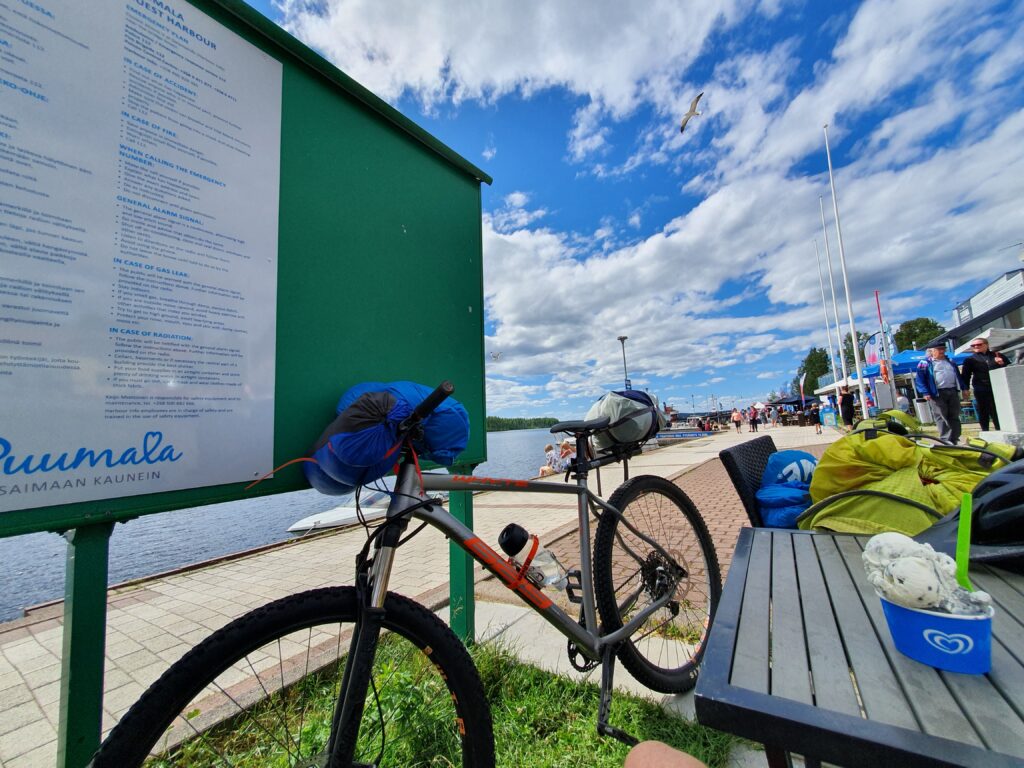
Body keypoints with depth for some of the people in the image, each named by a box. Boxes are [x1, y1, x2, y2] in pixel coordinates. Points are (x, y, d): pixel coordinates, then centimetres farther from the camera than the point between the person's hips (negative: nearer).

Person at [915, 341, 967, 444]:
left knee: (954, 417, 8)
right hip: (937, 393, -6)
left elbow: (958, 375, 24)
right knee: (941, 418, -5)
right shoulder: (925, 363, -3)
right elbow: (919, 379, -8)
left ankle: (954, 439, 15)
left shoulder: (950, 361, 18)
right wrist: (925, 393, -17)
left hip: (953, 391, 6)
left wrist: (964, 388, 15)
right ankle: (946, 440, -2)